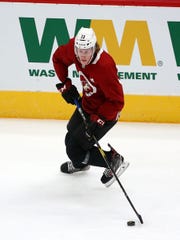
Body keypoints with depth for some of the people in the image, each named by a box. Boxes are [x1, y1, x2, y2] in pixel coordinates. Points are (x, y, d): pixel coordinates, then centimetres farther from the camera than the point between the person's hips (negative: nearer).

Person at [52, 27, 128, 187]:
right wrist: (65, 84, 0)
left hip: (106, 111, -8)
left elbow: (117, 101, -30)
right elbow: (58, 58, 6)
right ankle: (80, 163, 57)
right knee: (70, 139, 26)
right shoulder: (72, 49, -19)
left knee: (75, 149, -8)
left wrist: (99, 120, -33)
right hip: (86, 104, 8)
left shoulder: (104, 67, -38)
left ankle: (113, 160, 8)